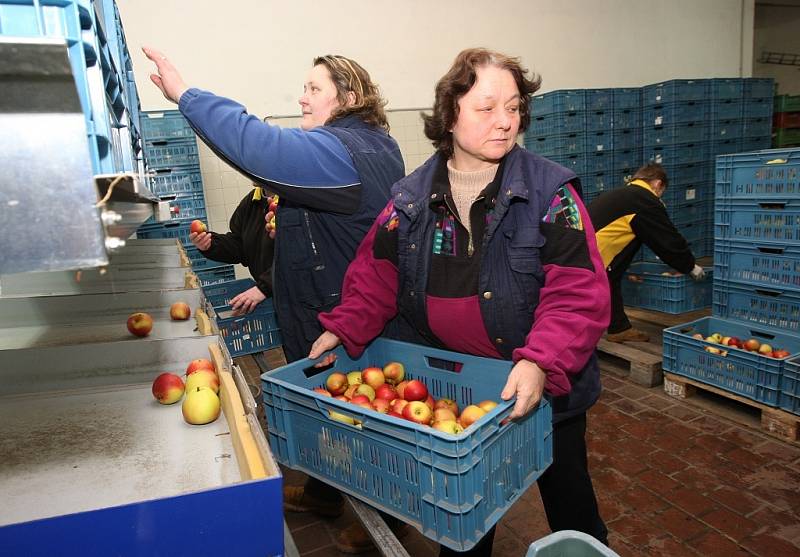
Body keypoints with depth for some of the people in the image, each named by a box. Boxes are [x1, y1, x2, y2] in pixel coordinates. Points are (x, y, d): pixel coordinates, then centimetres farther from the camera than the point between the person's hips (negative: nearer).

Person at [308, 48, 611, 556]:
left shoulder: (551, 191, -15)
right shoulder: (411, 197, -4)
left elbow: (578, 294, -21)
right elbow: (377, 276, 3)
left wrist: (541, 363, -35)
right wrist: (344, 328, -10)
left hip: (543, 388, -2)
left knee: (567, 498, 22)